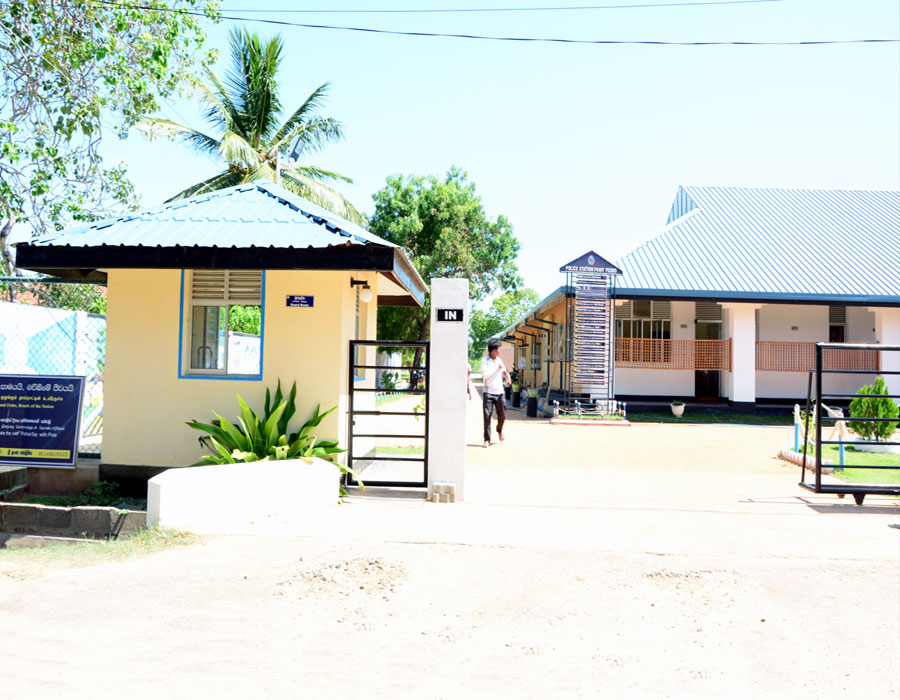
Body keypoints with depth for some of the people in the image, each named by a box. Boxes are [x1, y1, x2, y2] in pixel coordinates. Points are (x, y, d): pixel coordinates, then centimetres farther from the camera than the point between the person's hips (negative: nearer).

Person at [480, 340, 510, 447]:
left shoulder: (499, 360, 12)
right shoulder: (485, 361, -6)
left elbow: (504, 371, 21)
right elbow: (485, 374, -18)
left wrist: (508, 377, -1)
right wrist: (496, 368, -12)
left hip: (499, 392, 5)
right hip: (488, 392, -5)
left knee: (502, 415, 7)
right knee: (487, 416, -6)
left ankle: (499, 430, 36)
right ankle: (487, 440, -2)